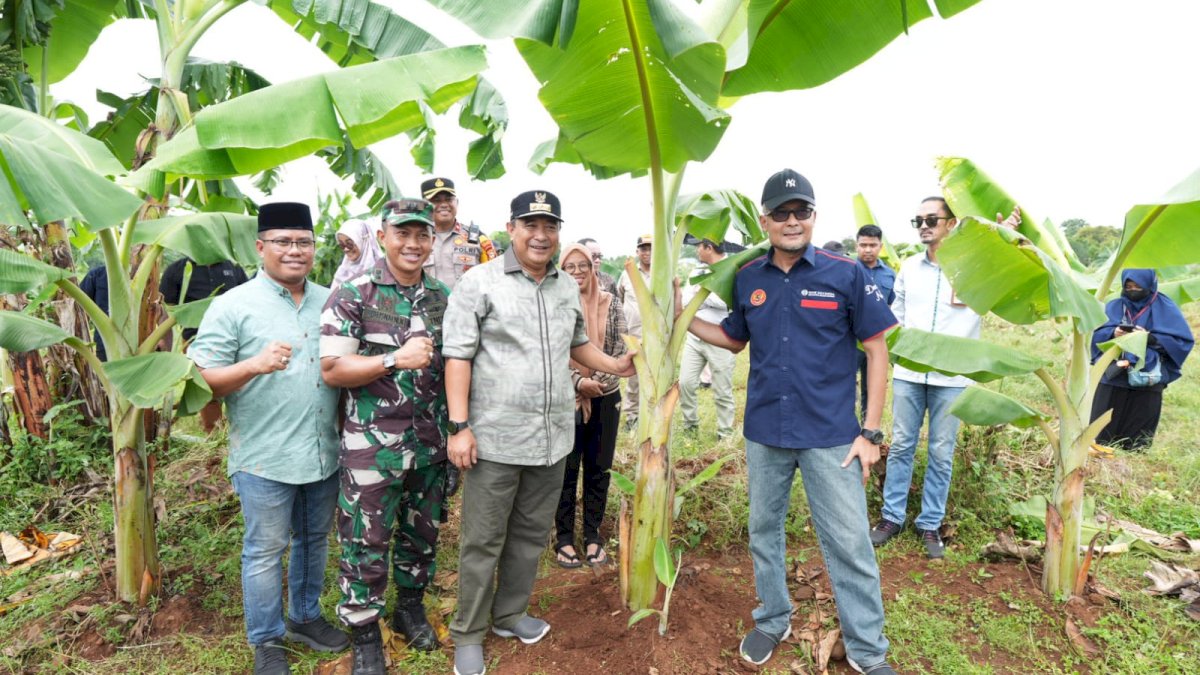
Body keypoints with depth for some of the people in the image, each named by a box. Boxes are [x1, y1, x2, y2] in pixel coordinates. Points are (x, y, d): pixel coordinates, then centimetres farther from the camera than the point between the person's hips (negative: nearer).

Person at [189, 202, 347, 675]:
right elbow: (202, 381, -10)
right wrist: (256, 364, -26)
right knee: (265, 551, 9)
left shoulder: (329, 301, 7)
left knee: (314, 541, 19)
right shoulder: (233, 306, -8)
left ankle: (304, 617, 40)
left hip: (324, 453, 5)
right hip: (265, 457, -5)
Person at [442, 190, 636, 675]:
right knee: (482, 542, 7)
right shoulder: (480, 282, -7)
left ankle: (509, 614, 37)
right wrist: (459, 426, -15)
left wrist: (616, 366, 8)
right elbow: (458, 356, -10)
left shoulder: (567, 288, 11)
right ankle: (468, 635, 26)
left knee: (531, 535, 17)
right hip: (496, 439, -5)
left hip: (552, 437, 6)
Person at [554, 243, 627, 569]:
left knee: (599, 469, 11)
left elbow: (621, 347, 0)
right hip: (567, 399, -2)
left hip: (605, 398, 3)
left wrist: (597, 381, -10)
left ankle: (593, 536, 26)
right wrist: (578, 382, -16)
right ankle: (564, 538, 21)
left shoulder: (610, 303, 3)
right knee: (566, 469, 6)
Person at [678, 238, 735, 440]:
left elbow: (727, 301, -24)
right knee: (685, 383, 7)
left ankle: (725, 434, 18)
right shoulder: (698, 270, 12)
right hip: (695, 338, 6)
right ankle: (690, 424, 25)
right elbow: (686, 299, 4)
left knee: (722, 392, 4)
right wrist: (710, 300, -13)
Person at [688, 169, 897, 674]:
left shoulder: (846, 274, -8)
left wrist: (870, 432, -7)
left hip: (831, 434, -3)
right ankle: (772, 620, 39)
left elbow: (877, 349, -4)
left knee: (848, 543, 5)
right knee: (763, 530, 17)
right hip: (764, 432, 4)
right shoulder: (747, 278, 2)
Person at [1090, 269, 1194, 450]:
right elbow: (1096, 335, 5)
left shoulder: (1165, 308, 2)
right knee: (1102, 433, 1)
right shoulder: (1114, 306, 9)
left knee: (1136, 440, 1)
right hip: (1113, 377, 2)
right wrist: (1113, 333, -16)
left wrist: (1151, 338, -16)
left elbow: (1184, 341, -3)